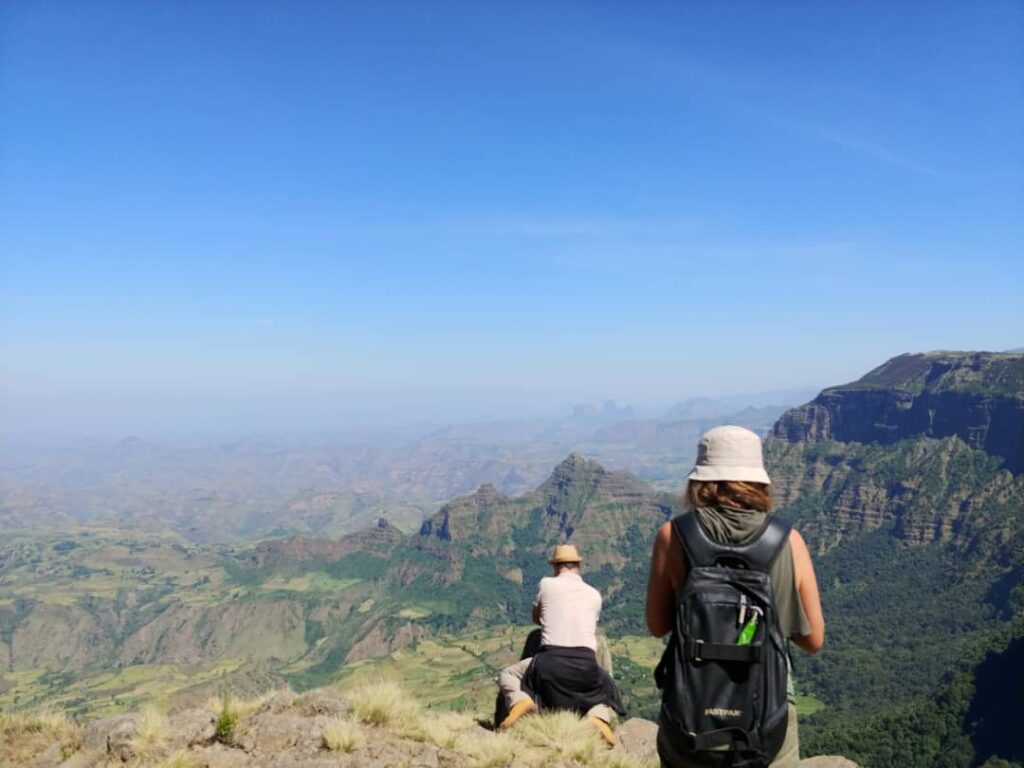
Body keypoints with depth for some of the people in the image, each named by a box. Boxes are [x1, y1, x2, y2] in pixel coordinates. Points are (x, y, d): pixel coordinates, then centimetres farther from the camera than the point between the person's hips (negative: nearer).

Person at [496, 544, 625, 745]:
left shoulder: (547, 584, 9)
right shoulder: (594, 594, 15)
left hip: (550, 661, -1)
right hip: (586, 662, 2)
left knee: (506, 675, 23)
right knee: (609, 693, 31)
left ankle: (520, 701, -10)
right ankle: (599, 717, -4)